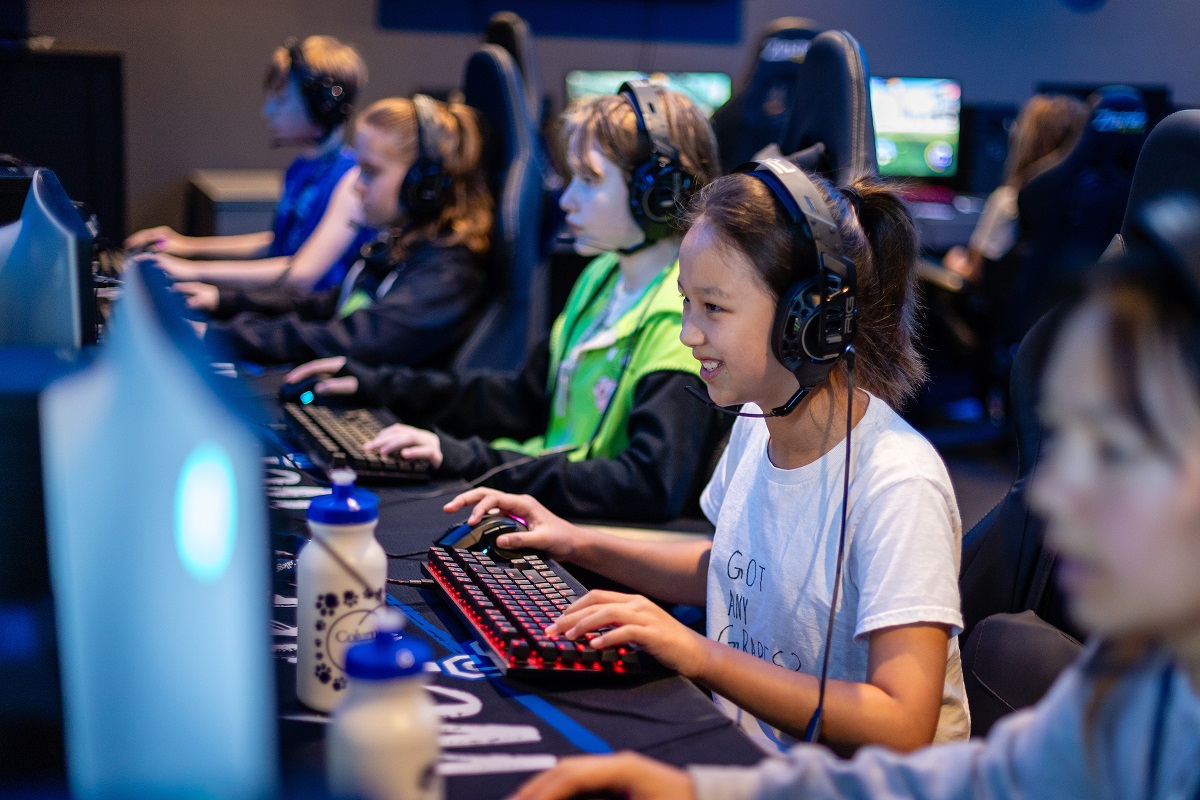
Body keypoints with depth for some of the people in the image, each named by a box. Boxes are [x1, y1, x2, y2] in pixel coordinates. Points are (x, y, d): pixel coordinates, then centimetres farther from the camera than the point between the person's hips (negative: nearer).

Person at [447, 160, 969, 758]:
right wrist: (580, 546, 10)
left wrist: (701, 655, -29)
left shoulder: (895, 486, -23)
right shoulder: (756, 424, 2)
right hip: (738, 753, 7)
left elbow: (902, 729, -28)